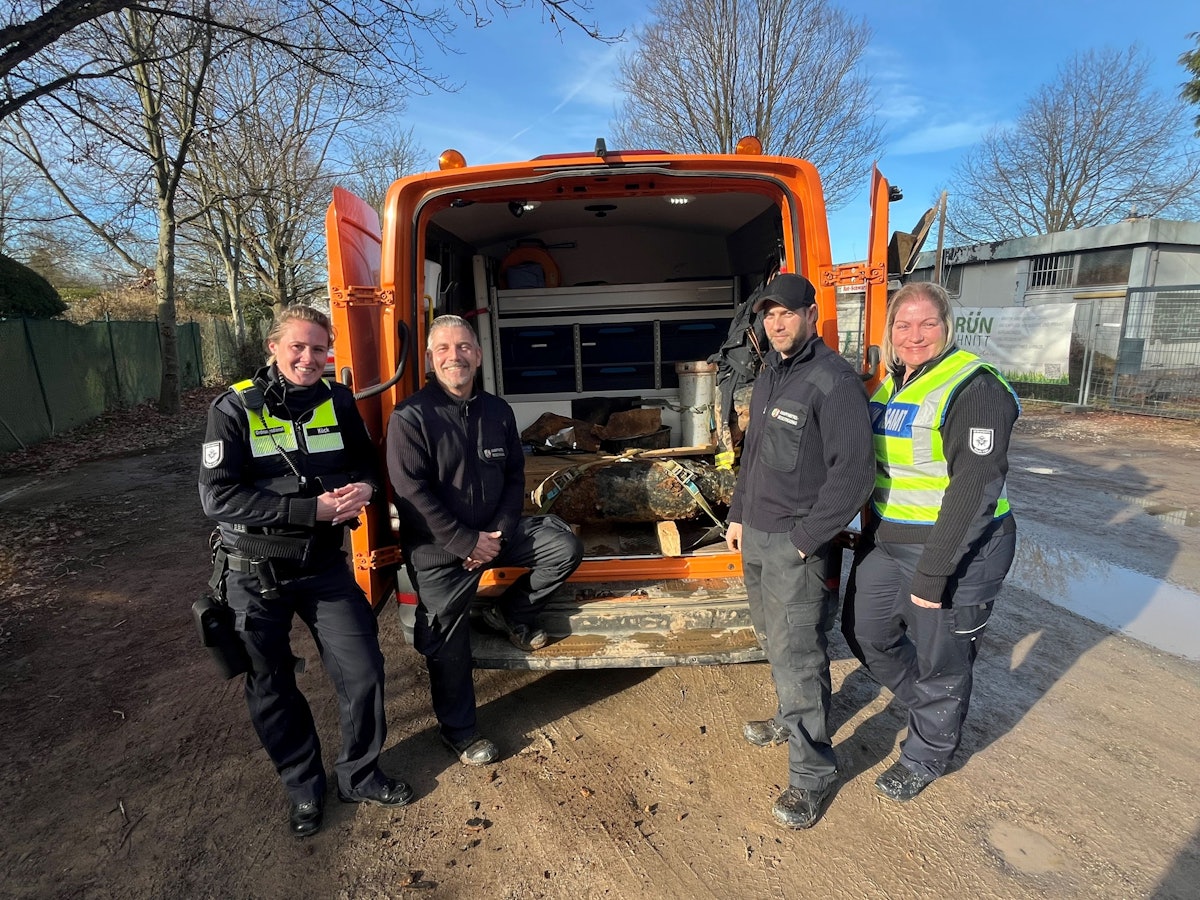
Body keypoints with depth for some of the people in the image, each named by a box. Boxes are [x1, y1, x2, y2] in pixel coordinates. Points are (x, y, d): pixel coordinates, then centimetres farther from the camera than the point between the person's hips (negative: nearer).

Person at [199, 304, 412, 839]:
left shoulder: (338, 401, 0)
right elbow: (218, 497, -18)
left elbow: (365, 461, 11)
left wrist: (364, 487, -14)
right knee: (272, 689, 13)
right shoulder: (234, 408, -11)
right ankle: (304, 789, 37)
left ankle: (359, 775, 30)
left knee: (363, 672, 4)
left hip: (325, 565, 3)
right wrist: (312, 509, -24)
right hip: (254, 572, -2)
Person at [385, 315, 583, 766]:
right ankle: (458, 730, 29)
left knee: (566, 548, -8)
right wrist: (467, 543, -20)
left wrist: (498, 533, -9)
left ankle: (511, 614, 15)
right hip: (439, 549, -4)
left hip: (494, 532, 5)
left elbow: (515, 477, 5)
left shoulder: (497, 410, 2)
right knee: (449, 647, 4)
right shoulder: (410, 417, -14)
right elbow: (412, 495, -20)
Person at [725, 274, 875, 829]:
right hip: (756, 535, 9)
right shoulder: (768, 377, 12)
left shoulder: (834, 381, -16)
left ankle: (812, 773, 16)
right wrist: (738, 515, 16)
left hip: (796, 543, -8)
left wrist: (806, 540, -18)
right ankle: (792, 720, 44)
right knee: (773, 640, 22)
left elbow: (853, 473, -20)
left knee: (796, 657, -1)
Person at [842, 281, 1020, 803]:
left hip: (956, 549, -8)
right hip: (886, 540, 8)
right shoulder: (891, 385, 8)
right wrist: (871, 534, 17)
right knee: (864, 632, 19)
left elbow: (974, 489, -23)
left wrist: (933, 573, -24)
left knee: (939, 662, 10)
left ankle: (927, 756, 36)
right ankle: (929, 703, 46)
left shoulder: (973, 388, -18)